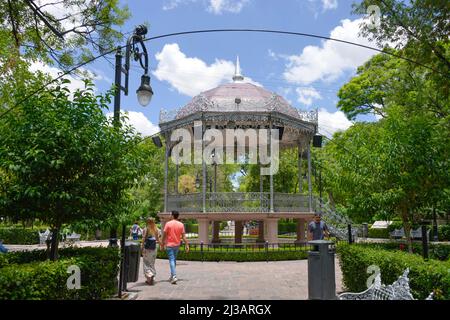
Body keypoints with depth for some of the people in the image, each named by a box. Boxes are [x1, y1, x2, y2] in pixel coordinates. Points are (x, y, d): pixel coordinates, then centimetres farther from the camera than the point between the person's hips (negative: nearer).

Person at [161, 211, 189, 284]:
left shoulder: (168, 224, -9)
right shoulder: (181, 224, 0)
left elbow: (164, 235, -7)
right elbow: (183, 236, -2)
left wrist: (162, 244, 3)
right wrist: (187, 245, 0)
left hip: (169, 245, -4)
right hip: (177, 245, 4)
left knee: (171, 260, -6)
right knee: (174, 260, 18)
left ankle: (174, 276, -19)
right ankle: (172, 276, 28)